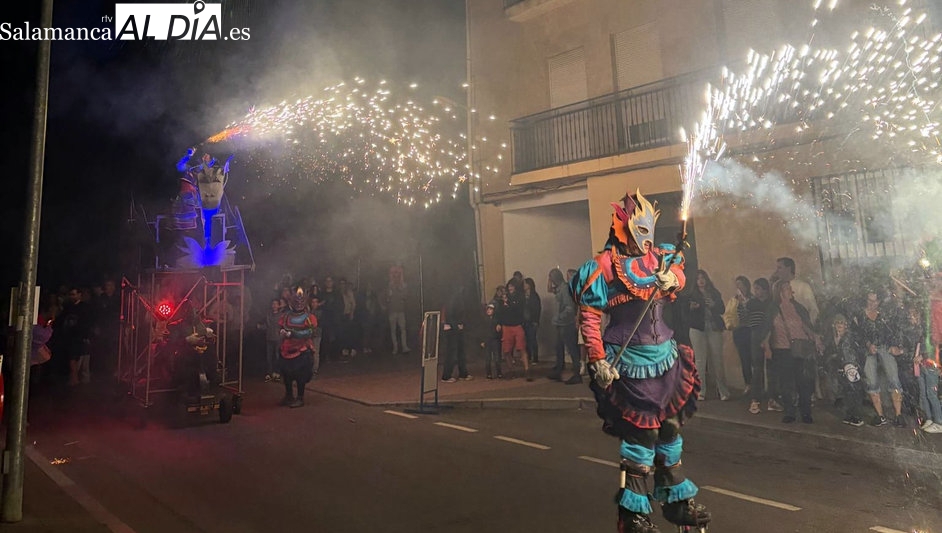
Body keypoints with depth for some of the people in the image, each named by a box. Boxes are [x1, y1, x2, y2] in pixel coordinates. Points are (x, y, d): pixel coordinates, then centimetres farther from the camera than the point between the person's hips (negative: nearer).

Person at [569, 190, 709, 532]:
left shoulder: (659, 258, 5)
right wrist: (598, 360, -17)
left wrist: (673, 278, -7)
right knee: (642, 434, -3)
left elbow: (677, 273, 19)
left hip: (665, 357, 7)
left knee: (669, 429, 16)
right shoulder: (605, 265, -12)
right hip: (630, 362, -7)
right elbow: (589, 314, -13)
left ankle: (676, 501, 34)